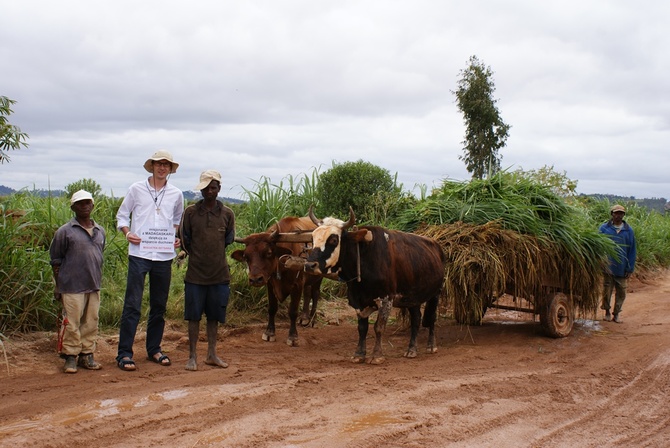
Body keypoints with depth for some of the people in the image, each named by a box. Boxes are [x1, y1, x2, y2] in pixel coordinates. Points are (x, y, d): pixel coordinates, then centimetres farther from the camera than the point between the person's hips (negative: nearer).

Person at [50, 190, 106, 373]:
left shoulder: (100, 231, 12)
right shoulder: (65, 231, -3)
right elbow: (55, 260, 0)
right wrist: (58, 285, -2)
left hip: (94, 286, 5)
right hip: (72, 287, -5)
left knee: (91, 323, 9)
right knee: (72, 323, -3)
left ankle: (87, 355, 19)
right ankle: (70, 358, 7)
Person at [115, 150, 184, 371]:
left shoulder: (176, 194, 9)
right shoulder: (136, 189, 2)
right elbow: (122, 215, 8)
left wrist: (178, 237, 8)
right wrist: (127, 233, -9)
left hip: (165, 256, 3)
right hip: (139, 254, -3)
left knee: (159, 306, 11)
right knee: (132, 305, -5)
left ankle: (154, 349, 23)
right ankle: (124, 353, 0)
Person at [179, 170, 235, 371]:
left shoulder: (227, 214, 2)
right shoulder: (191, 212, -2)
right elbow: (184, 240, 5)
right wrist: (197, 255, 10)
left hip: (219, 274, 2)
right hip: (195, 273, -2)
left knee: (214, 316, 10)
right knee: (194, 316, 3)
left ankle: (211, 354, 21)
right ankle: (192, 357, 13)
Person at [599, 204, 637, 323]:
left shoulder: (629, 230, 5)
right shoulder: (604, 228, 1)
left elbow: (632, 250, 8)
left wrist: (630, 268, 3)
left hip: (622, 269, 2)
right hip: (608, 267, -1)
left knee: (621, 292, 5)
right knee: (607, 291, 4)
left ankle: (616, 313, 19)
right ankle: (607, 312, 21)